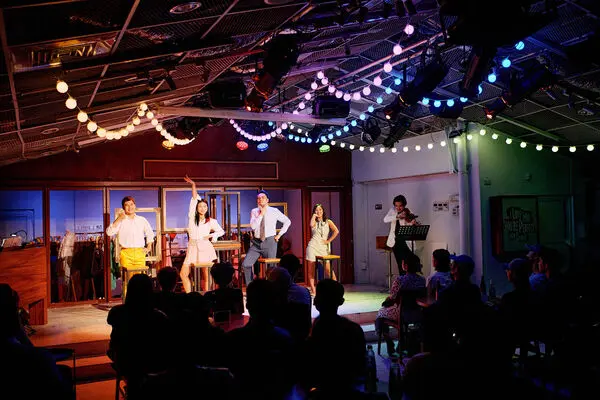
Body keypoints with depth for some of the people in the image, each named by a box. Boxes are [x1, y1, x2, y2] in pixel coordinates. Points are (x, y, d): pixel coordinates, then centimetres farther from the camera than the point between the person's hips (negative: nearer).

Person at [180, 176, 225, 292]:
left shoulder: (211, 221, 7)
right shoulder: (192, 217, 6)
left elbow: (221, 231, 17)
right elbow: (194, 199, 1)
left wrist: (210, 235, 1)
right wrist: (193, 185, -3)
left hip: (205, 248, -1)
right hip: (193, 248, 1)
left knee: (206, 275, 0)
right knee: (183, 274, -8)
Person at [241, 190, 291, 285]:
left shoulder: (274, 211, 1)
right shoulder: (254, 211, 5)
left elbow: (287, 221, 10)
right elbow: (253, 226, -11)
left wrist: (279, 234, 5)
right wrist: (261, 213, -13)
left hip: (269, 242, -2)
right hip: (256, 242, 2)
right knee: (246, 264, -7)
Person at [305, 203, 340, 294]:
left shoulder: (328, 222, 9)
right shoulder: (314, 222, 9)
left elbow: (336, 231, -5)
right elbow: (311, 225, -18)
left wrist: (329, 240, -7)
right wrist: (314, 216, -5)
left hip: (323, 247, -1)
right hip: (313, 246, 1)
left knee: (328, 269, -6)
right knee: (311, 269, 0)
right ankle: (313, 290, 5)